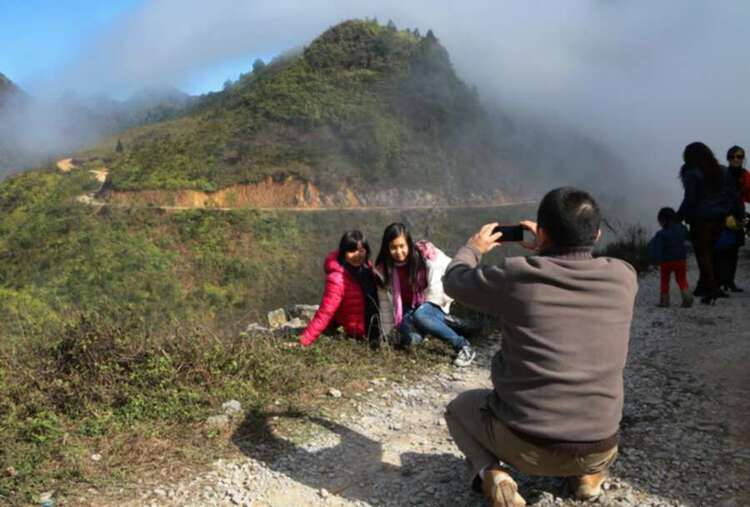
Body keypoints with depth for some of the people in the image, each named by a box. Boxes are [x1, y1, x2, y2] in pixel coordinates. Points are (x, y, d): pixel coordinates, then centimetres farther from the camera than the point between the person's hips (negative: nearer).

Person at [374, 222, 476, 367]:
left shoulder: (427, 255, -16)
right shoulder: (383, 269, -6)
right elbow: (385, 303, 0)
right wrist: (387, 334, 0)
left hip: (434, 307, -4)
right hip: (408, 313, 4)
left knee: (419, 315, -36)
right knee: (409, 338, -27)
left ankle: (463, 346, -25)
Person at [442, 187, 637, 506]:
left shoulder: (517, 276, -18)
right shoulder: (624, 277, -8)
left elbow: (454, 280, 1)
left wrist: (473, 248, 20)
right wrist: (546, 250, 23)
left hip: (525, 444, -4)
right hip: (599, 448, 4)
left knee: (458, 408, 26)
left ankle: (491, 472, 0)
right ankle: (588, 471, 17)